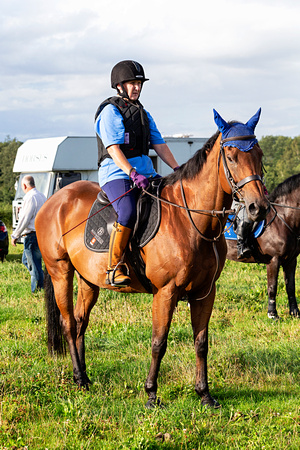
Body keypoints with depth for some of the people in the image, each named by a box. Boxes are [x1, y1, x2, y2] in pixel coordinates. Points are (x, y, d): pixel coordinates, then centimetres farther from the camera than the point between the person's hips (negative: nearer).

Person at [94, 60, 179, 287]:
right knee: (128, 212, -33)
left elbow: (159, 145, 17)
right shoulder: (110, 111, -3)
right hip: (116, 173, -8)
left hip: (146, 173, 8)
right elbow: (113, 149, -15)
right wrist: (132, 173, -27)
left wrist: (178, 170, 4)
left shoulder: (144, 114, 21)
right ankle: (114, 268, -25)